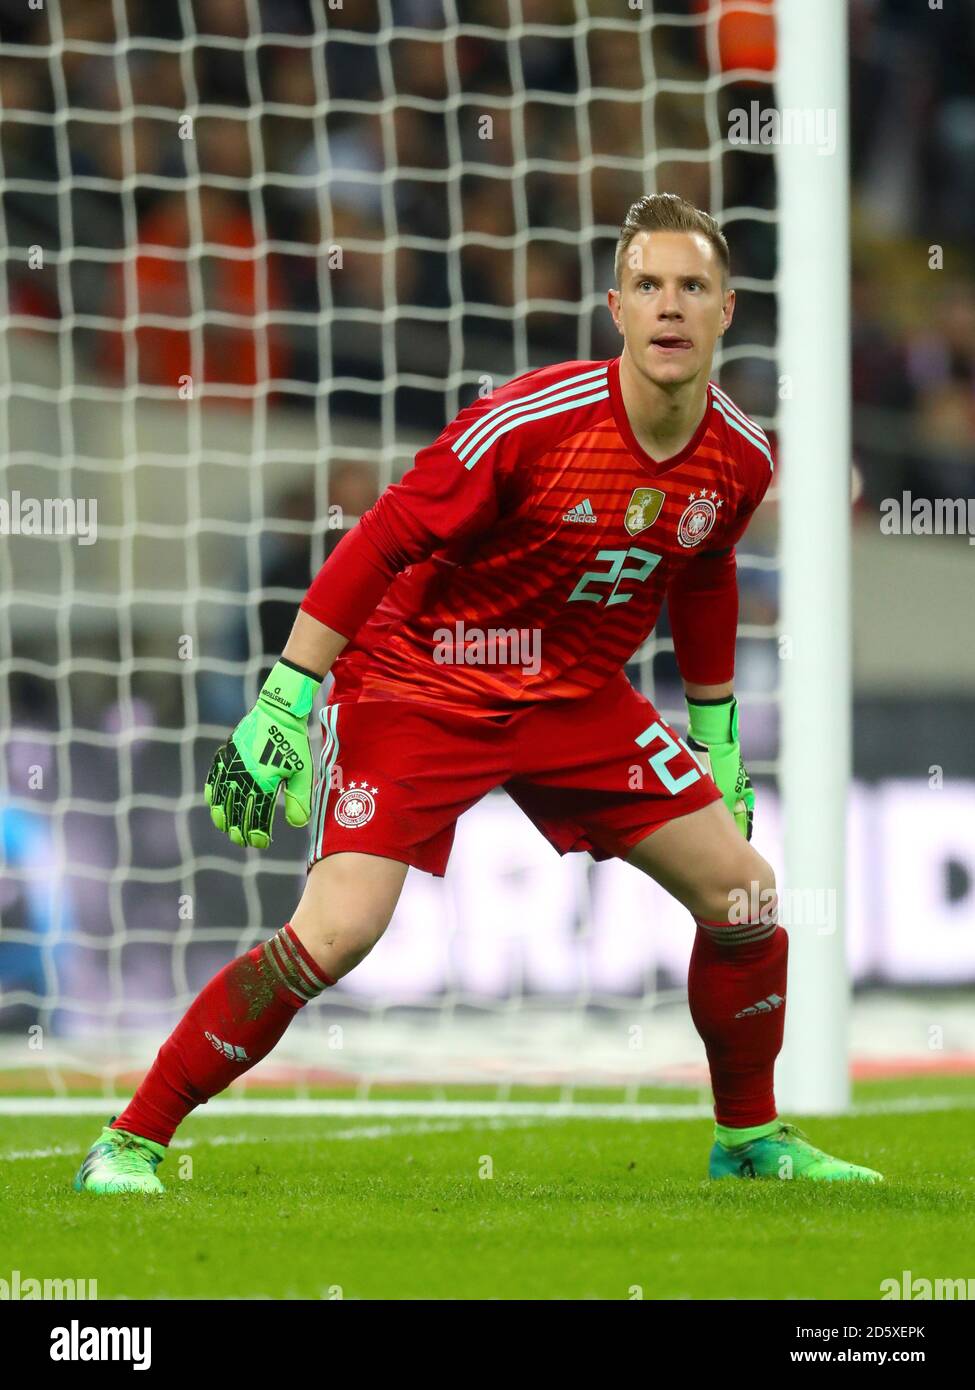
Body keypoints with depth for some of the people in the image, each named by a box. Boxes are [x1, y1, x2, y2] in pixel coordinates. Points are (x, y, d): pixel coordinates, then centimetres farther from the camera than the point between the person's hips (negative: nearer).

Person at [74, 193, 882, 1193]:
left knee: (743, 895, 0)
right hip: (417, 686, -6)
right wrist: (280, 707, -21)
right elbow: (381, 541, -19)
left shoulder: (740, 460, -5)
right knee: (337, 931, -22)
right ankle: (128, 1144, -12)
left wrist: (719, 747, 22)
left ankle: (749, 1138, 24)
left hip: (578, 699, 6)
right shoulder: (533, 420, -24)